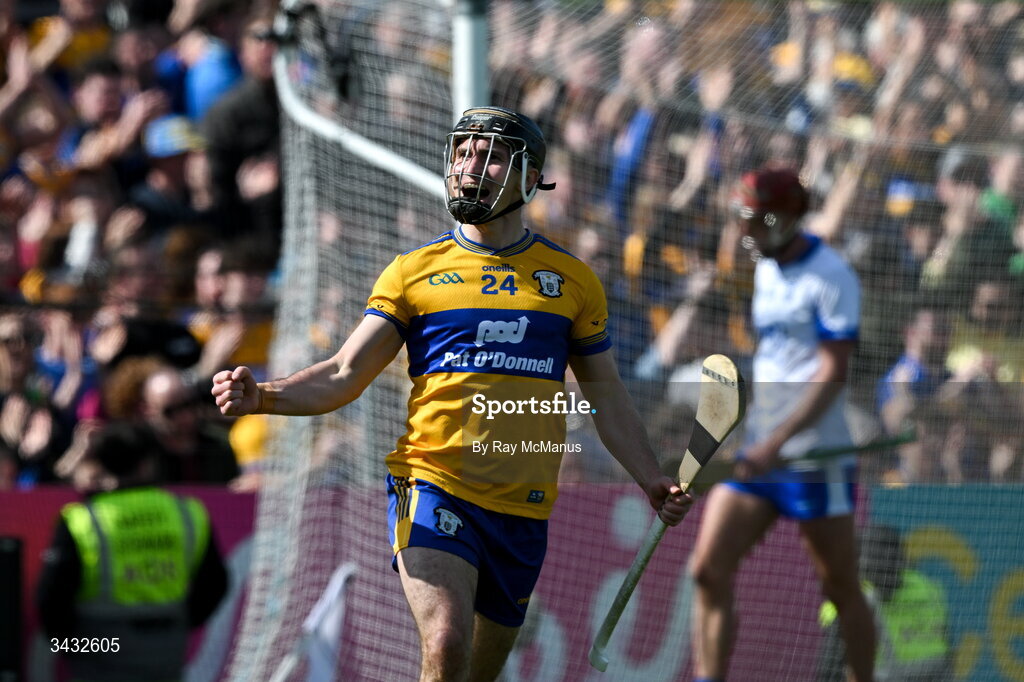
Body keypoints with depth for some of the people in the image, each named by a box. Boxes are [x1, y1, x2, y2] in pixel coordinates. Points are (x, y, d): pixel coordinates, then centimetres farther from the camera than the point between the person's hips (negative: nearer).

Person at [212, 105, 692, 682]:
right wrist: (262, 396, -15)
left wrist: (654, 482, 6)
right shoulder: (413, 272, 6)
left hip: (524, 506, 3)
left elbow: (606, 395, 17)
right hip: (433, 487, -2)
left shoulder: (573, 280, 10)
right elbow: (344, 376, 3)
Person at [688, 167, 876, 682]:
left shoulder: (830, 278, -11)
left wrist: (778, 442, -25)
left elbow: (833, 374, -18)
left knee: (841, 589, 2)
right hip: (757, 451, 8)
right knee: (709, 570, -6)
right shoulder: (765, 272, 14)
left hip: (814, 454, -8)